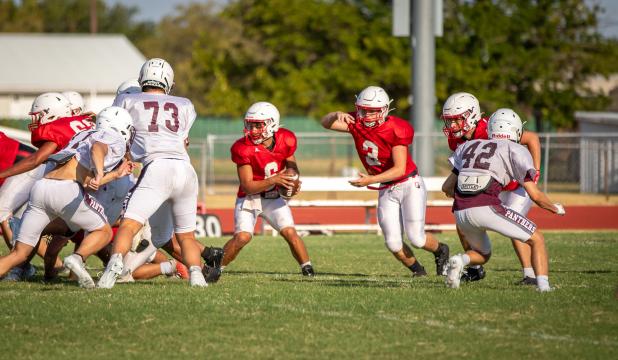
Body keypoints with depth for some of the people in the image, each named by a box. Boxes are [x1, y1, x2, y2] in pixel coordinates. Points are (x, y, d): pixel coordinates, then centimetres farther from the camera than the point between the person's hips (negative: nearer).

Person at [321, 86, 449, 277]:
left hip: (409, 184, -5)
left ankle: (440, 251, 25)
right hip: (387, 190, 5)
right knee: (393, 243, -3)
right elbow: (326, 123, -9)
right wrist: (338, 115, -32)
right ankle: (417, 270, 23)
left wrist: (370, 180, -34)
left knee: (416, 238, -8)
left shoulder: (395, 130, -22)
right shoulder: (357, 123, -6)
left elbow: (400, 169, -25)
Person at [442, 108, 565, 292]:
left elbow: (447, 187, 26)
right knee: (537, 240, 13)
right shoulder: (515, 150, 10)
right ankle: (543, 285, -6)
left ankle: (460, 260, -1)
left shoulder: (468, 146, 24)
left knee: (482, 254, 30)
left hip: (460, 212, 5)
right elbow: (534, 194, 6)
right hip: (487, 208, -5)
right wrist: (556, 208, 24)